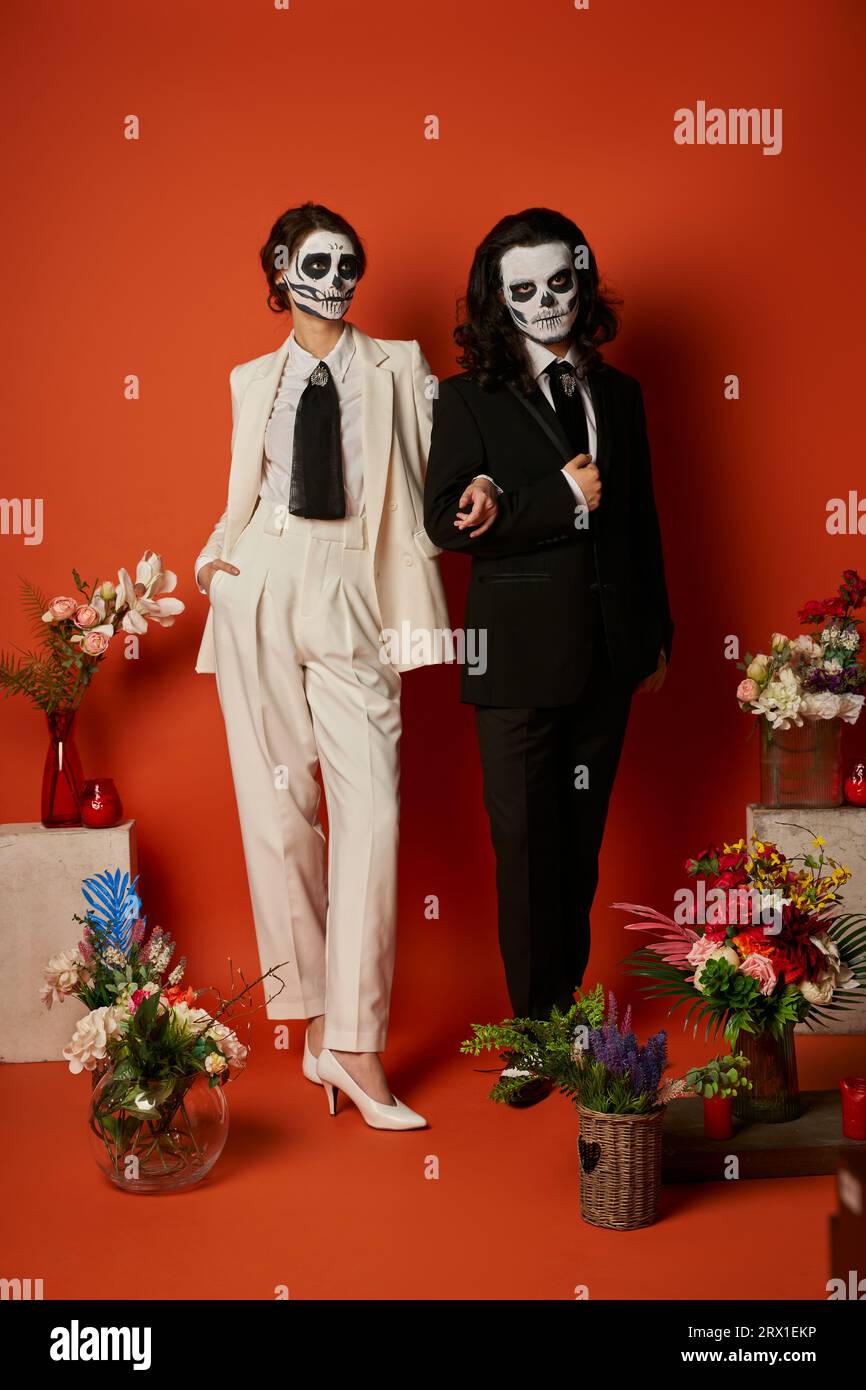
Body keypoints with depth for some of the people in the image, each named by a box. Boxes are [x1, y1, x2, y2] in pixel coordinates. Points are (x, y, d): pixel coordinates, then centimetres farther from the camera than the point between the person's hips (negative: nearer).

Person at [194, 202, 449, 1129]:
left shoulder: (398, 368, 12)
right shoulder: (253, 381, 16)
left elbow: (419, 489, 9)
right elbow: (243, 496, 18)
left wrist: (413, 616, -4)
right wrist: (212, 559, -1)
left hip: (349, 600, -2)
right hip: (259, 597, 2)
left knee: (370, 807, -13)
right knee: (276, 808, 2)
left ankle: (352, 1045, -9)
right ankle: (316, 1023, 14)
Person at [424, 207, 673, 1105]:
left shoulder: (619, 395, 13)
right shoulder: (469, 398, -1)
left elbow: (640, 519, 16)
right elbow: (446, 521, -13)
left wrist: (657, 634, 17)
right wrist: (563, 499, -16)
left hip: (607, 655, 4)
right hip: (519, 655, -4)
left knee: (580, 844, 12)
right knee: (525, 847, 0)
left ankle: (565, 1007, 26)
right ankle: (536, 1033, 12)